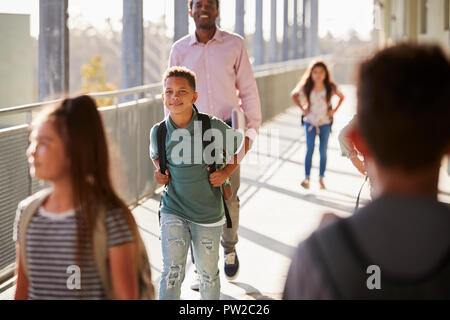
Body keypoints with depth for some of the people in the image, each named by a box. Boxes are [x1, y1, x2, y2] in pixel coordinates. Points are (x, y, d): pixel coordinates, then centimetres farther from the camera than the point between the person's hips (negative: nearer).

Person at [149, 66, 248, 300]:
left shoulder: (213, 127, -14)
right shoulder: (158, 132, -7)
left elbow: (242, 145, 3)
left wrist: (225, 173, -7)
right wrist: (159, 171, -1)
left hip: (208, 215, 0)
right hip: (173, 212, 1)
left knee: (208, 274, 13)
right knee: (172, 271, -12)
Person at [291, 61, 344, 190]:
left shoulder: (330, 87, -7)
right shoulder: (306, 88, -8)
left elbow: (341, 97, 10)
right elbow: (294, 95, 9)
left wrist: (334, 110, 0)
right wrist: (302, 108, 1)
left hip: (325, 122, 1)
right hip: (310, 121, -1)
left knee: (323, 151, 6)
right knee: (310, 149, -9)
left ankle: (321, 178, 15)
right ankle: (307, 177, -6)